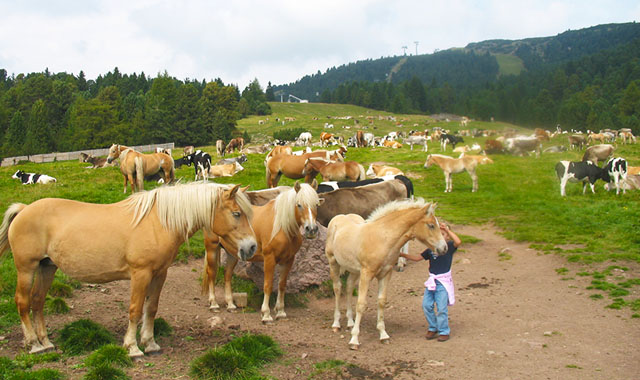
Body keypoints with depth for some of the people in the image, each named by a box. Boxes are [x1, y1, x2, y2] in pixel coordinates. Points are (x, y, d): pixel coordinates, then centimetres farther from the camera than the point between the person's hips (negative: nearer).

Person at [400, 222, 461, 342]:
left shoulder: (449, 246, -4)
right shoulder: (431, 249, 10)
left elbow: (458, 242, -26)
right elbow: (418, 258, 16)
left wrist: (447, 230, -27)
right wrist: (404, 255, 8)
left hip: (443, 281, -5)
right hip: (431, 280, 6)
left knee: (442, 307, -6)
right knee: (426, 305, 3)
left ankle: (444, 331, 10)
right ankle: (433, 328, 21)